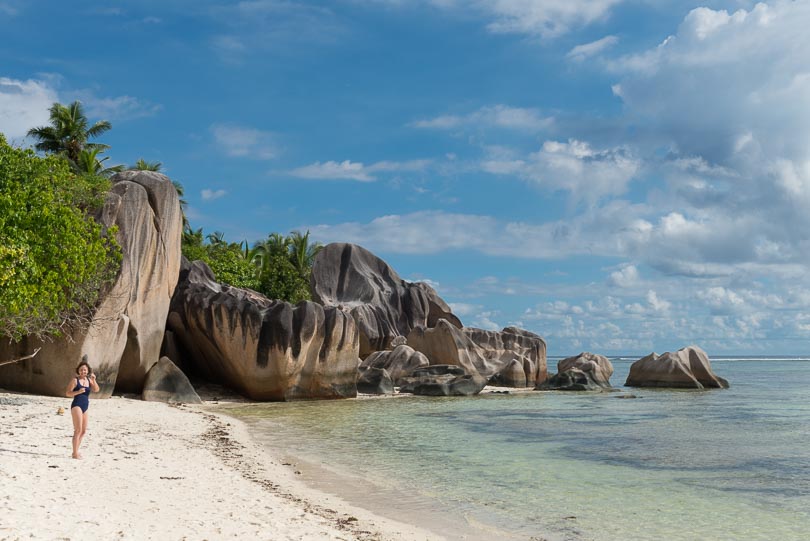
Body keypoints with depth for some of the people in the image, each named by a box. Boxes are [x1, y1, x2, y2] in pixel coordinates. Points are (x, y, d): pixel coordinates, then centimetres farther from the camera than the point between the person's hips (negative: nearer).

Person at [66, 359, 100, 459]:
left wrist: (94, 380, -14)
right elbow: (68, 393, -8)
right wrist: (78, 392, -22)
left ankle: (76, 451, 23)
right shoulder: (75, 380, -4)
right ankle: (75, 453, -11)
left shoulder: (89, 380, 11)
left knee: (83, 431, 13)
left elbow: (96, 390, -1)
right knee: (78, 430, -13)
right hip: (76, 405, -7)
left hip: (85, 407, 7)